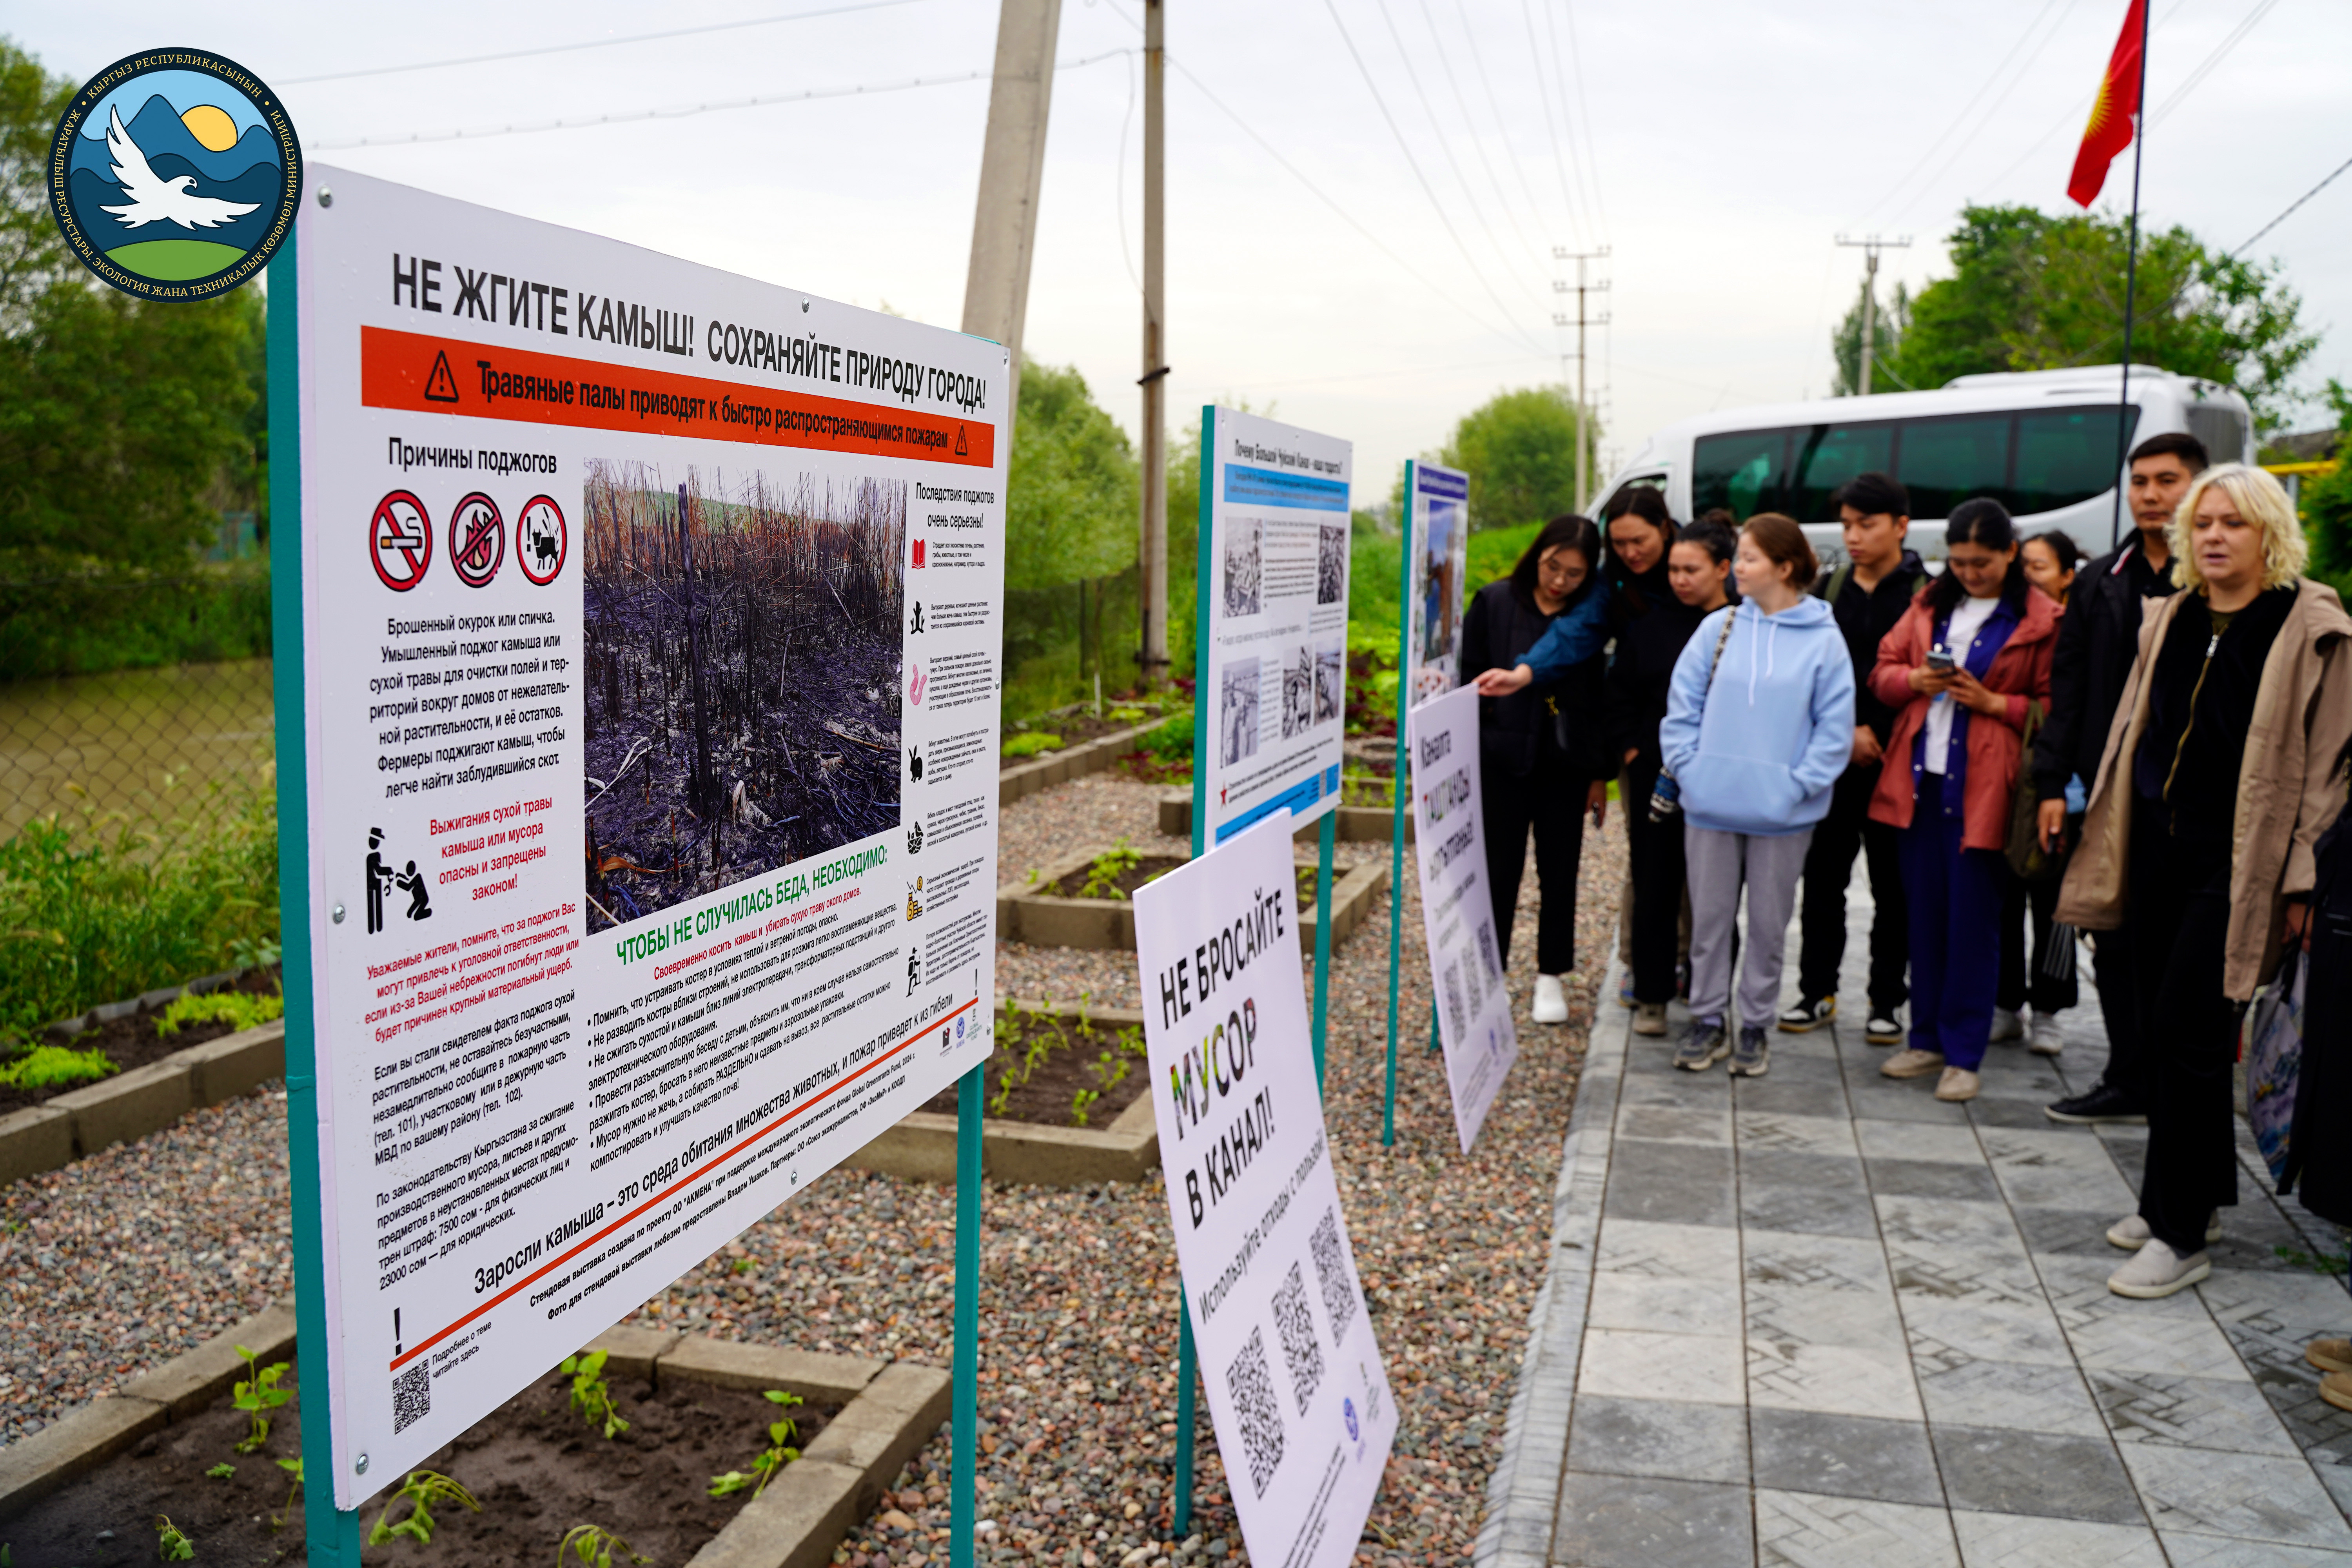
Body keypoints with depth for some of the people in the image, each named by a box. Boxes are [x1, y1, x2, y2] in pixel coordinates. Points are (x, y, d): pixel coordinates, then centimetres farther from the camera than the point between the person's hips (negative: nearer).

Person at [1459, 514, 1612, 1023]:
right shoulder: (1495, 602, -3)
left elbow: (1600, 697, 4)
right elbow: (1468, 678, 0)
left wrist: (1600, 773, 4)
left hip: (1565, 765, 1)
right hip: (1504, 759, -1)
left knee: (1559, 874, 9)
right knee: (1500, 871, 4)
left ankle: (1551, 977, 23)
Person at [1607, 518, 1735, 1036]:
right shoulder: (1649, 625, 4)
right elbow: (1620, 696, 9)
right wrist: (1630, 751, 1)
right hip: (1657, 777, 2)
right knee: (1654, 890, 5)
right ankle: (1651, 996, 16)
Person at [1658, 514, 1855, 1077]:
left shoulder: (1824, 640, -4)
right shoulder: (1718, 628, 1)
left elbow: (1835, 729, -3)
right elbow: (1682, 707, 3)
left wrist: (1799, 786, -10)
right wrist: (1690, 770, -5)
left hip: (1782, 814, -2)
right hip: (1711, 804, 2)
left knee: (1769, 923, 9)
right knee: (1710, 917, 9)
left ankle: (1755, 1025, 23)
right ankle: (1709, 1020, 22)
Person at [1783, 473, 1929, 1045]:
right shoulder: (1828, 590, 8)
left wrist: (1876, 731, -11)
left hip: (1894, 761, -3)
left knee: (1893, 884, 6)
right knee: (1823, 875, 7)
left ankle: (1886, 1002, 17)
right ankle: (1818, 992, 20)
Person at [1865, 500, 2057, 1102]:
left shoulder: (2041, 619, -2)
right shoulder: (1931, 604, 12)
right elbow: (1883, 671, 14)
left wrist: (1993, 702, -15)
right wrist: (1915, 680, -6)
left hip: (1982, 789, -5)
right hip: (1919, 780, 5)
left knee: (1972, 924, 0)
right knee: (1924, 916, 11)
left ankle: (1964, 1055, 10)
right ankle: (1928, 1039, 22)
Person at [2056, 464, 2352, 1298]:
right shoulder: (2170, 620, 11)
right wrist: (2109, 840, 12)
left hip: (2237, 864, -6)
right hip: (2159, 849, 6)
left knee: (2186, 1034, -7)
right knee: (2162, 1029, 11)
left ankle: (2182, 1234, 4)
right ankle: (2199, 1193, 28)